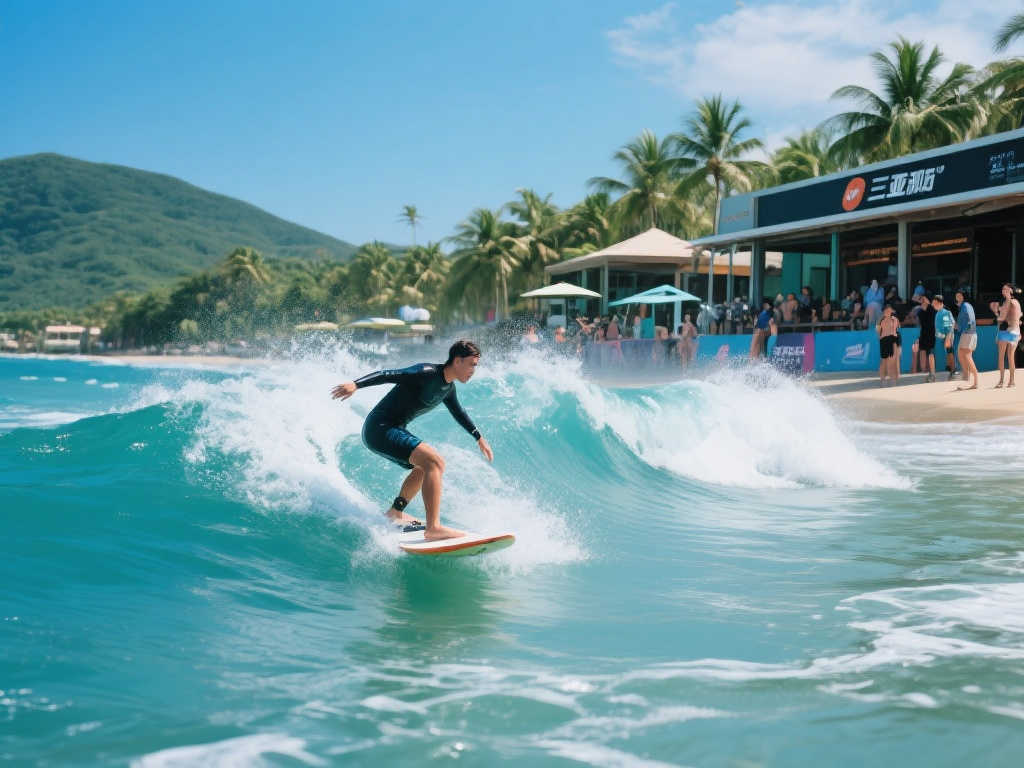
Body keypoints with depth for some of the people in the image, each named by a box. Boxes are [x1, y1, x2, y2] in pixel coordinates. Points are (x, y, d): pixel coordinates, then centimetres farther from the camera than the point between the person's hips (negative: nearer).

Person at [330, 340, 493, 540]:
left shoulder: (448, 388, 12)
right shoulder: (427, 373, -17)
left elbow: (459, 413, 31)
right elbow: (388, 375, -27)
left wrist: (479, 438, 39)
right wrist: (355, 384, -40)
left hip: (393, 430, 11)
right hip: (380, 429, -11)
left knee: (426, 466, 29)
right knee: (434, 463, -23)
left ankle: (395, 513, 38)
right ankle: (433, 528, -30)